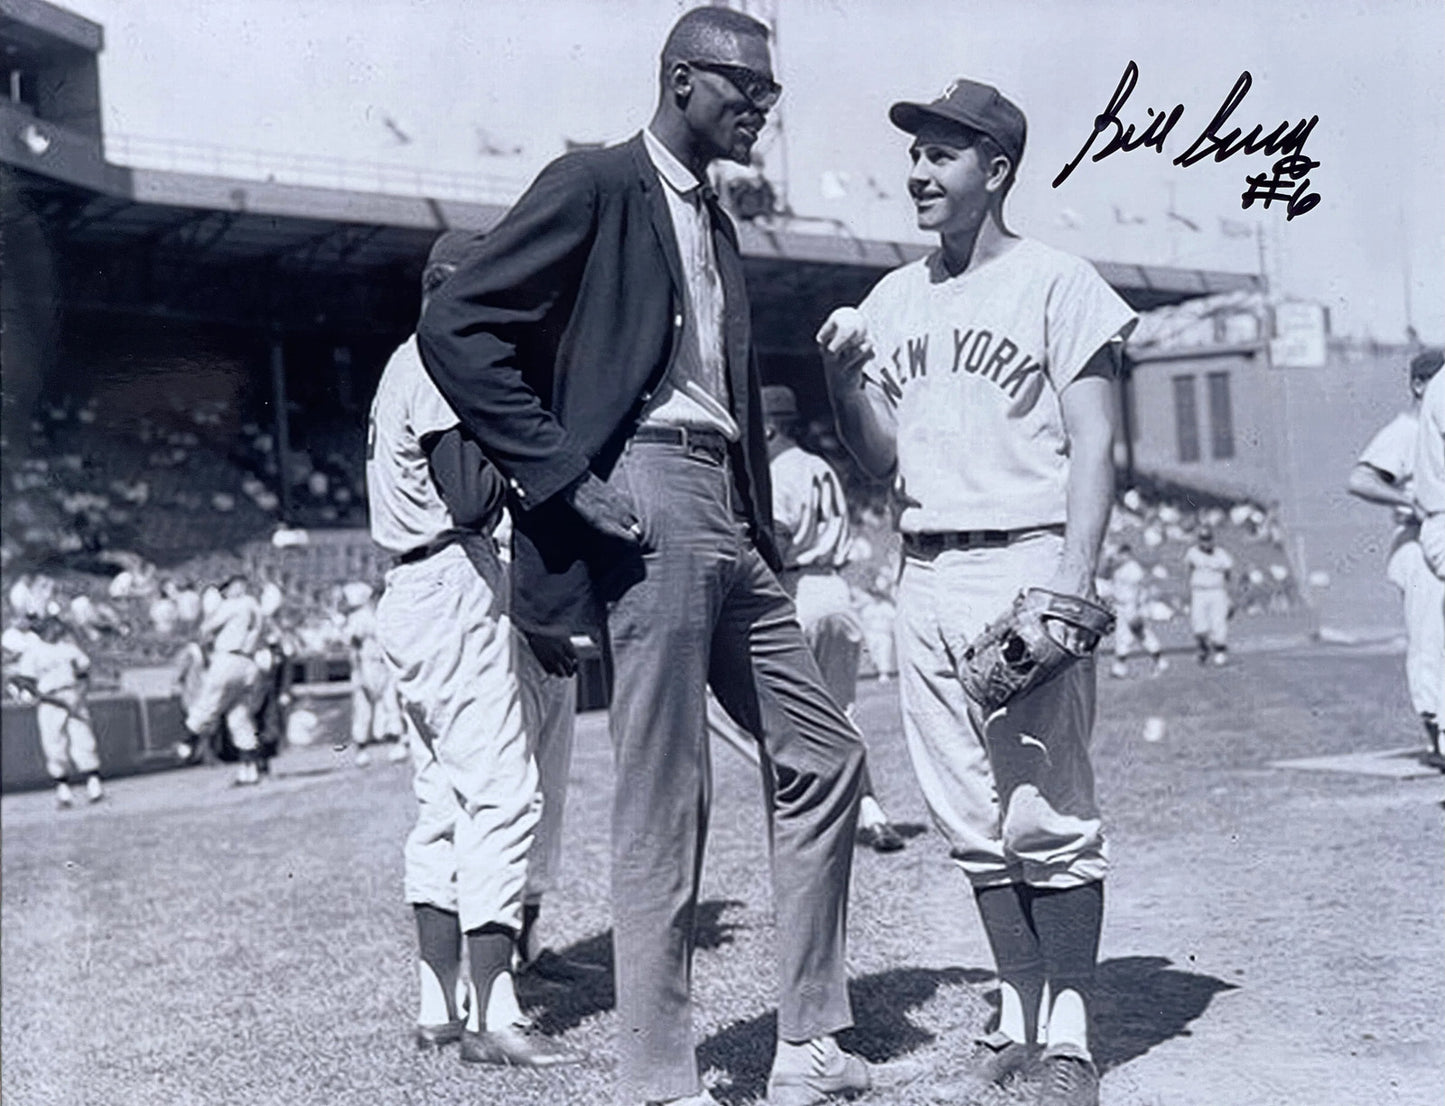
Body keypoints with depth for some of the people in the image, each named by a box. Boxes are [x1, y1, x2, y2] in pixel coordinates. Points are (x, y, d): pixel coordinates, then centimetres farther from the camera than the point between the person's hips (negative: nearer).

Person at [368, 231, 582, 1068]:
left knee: (446, 801, 12)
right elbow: (469, 501, -18)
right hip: (456, 590, -11)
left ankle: (441, 1007, 15)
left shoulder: (406, 369, 21)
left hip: (413, 592, 11)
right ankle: (493, 1020, -12)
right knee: (502, 795, -11)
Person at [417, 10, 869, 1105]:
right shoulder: (595, 185, -4)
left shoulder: (717, 225, 22)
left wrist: (764, 538, 15)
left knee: (823, 756, 10)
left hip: (727, 521, 9)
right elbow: (455, 326, -13)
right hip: (644, 505, -9)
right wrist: (561, 476, -17)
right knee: (664, 801, -6)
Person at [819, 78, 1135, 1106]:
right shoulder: (892, 299, 16)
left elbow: (1092, 445, -6)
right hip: (926, 575, 6)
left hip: (1025, 561, -6)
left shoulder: (1057, 282, 0)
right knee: (973, 818, 8)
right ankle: (1019, 1013, 18)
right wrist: (843, 376, -1)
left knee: (1050, 814, -7)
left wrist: (1075, 579, -16)